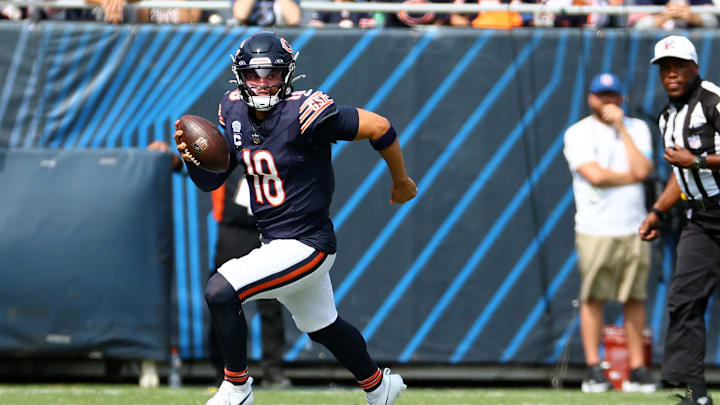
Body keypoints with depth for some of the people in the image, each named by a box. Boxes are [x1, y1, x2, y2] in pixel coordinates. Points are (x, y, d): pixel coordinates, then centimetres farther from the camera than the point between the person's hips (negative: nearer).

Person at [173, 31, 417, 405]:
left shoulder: (303, 114, -24)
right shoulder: (234, 112, -1)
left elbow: (378, 127, -19)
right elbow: (210, 180, 5)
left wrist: (401, 183, -6)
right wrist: (191, 154, -17)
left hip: (307, 245, -8)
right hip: (275, 244, 8)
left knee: (220, 292, -19)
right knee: (321, 327, 24)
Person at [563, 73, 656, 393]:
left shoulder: (636, 129, 12)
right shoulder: (578, 133, 2)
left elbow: (642, 170, -5)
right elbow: (595, 175, -12)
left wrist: (621, 128, -3)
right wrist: (630, 177, -3)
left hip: (634, 230, 3)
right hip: (595, 231, -3)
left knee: (635, 298, 3)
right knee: (592, 298, -3)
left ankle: (637, 369, 6)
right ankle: (593, 370, 3)